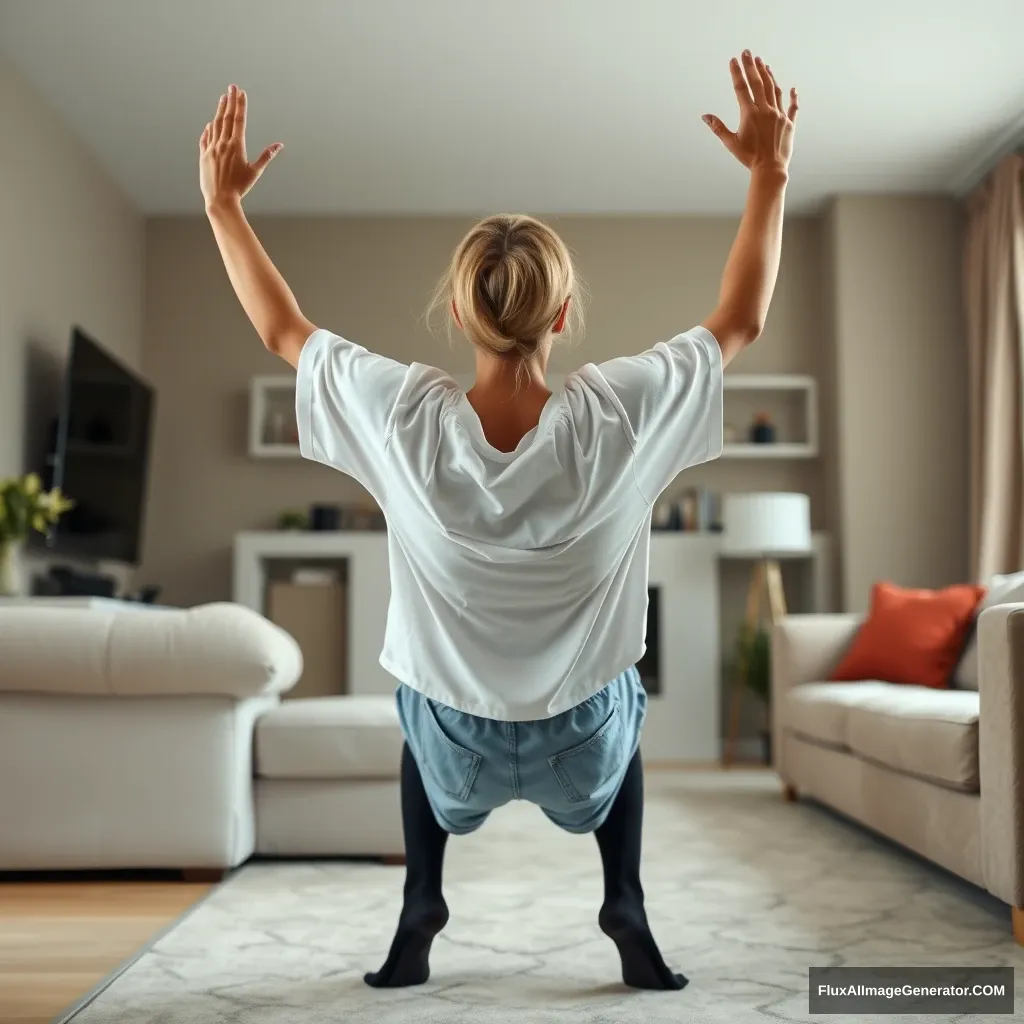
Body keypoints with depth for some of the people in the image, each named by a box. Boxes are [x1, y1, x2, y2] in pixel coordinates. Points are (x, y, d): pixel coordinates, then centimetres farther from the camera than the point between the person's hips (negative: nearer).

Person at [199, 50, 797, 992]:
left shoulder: (404, 418, -23)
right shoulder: (616, 417, -25)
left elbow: (281, 329, -5)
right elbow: (742, 320, -8)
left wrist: (223, 202, 5)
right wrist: (770, 174, -2)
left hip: (455, 747, 1)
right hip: (583, 747, 0)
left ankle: (419, 915, 34)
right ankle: (628, 914, 30)